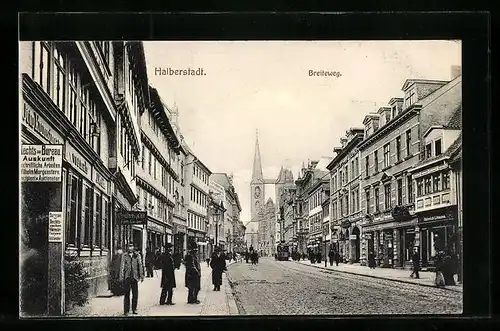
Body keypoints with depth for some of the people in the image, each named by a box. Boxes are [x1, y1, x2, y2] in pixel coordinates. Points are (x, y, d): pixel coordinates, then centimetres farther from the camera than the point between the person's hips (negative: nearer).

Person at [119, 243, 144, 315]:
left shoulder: (137, 255, 6)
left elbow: (140, 266, 6)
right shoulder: (124, 256, 4)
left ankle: (134, 309, 14)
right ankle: (126, 310, 6)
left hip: (135, 277, 1)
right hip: (127, 277, -1)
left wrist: (142, 276, 1)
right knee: (127, 294, 1)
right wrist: (121, 277, -2)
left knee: (135, 294, 2)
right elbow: (122, 267, 4)